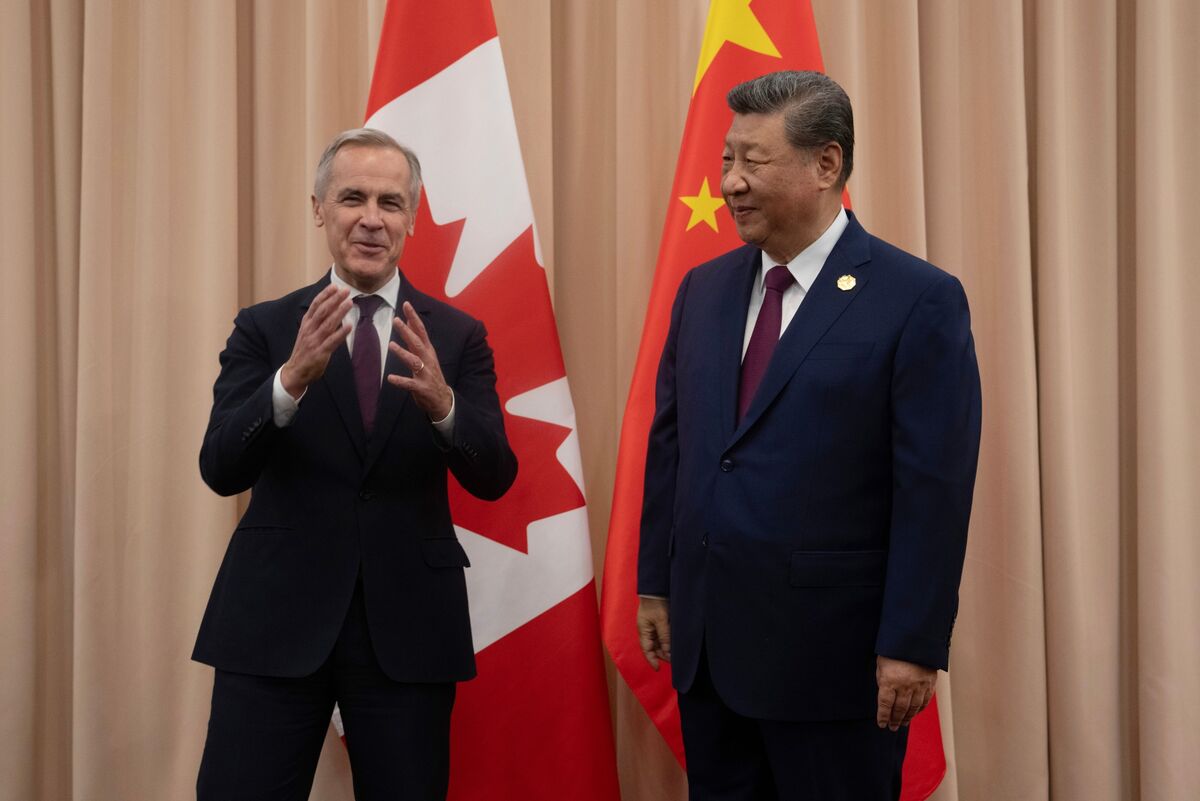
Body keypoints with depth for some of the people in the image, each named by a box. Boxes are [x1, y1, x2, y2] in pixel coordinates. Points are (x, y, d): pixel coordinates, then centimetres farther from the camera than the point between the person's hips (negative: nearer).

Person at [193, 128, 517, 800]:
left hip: (408, 625, 1)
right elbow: (221, 470, -9)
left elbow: (494, 478, -6)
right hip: (275, 620, 0)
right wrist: (293, 378, -26)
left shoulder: (458, 336, 3)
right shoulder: (264, 328, 2)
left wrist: (441, 402, -26)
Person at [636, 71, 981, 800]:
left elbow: (934, 489, -13)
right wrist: (655, 583, 11)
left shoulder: (920, 300, -11)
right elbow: (669, 446, 12)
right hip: (707, 639, 6)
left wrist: (913, 645, -14)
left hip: (832, 650, -5)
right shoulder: (703, 289, 8)